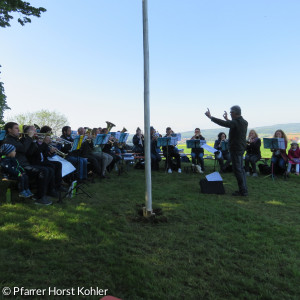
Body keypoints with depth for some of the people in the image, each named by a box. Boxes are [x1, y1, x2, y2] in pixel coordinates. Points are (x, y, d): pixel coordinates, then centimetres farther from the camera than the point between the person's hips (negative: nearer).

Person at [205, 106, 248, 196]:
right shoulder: (244, 122, 11)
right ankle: (244, 189, 22)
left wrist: (210, 117, -21)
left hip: (235, 149, -10)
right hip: (241, 148, 10)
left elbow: (223, 123, -26)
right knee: (241, 169, 16)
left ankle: (243, 191, 0)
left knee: (237, 169, -4)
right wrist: (227, 119, 36)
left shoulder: (235, 123, -18)